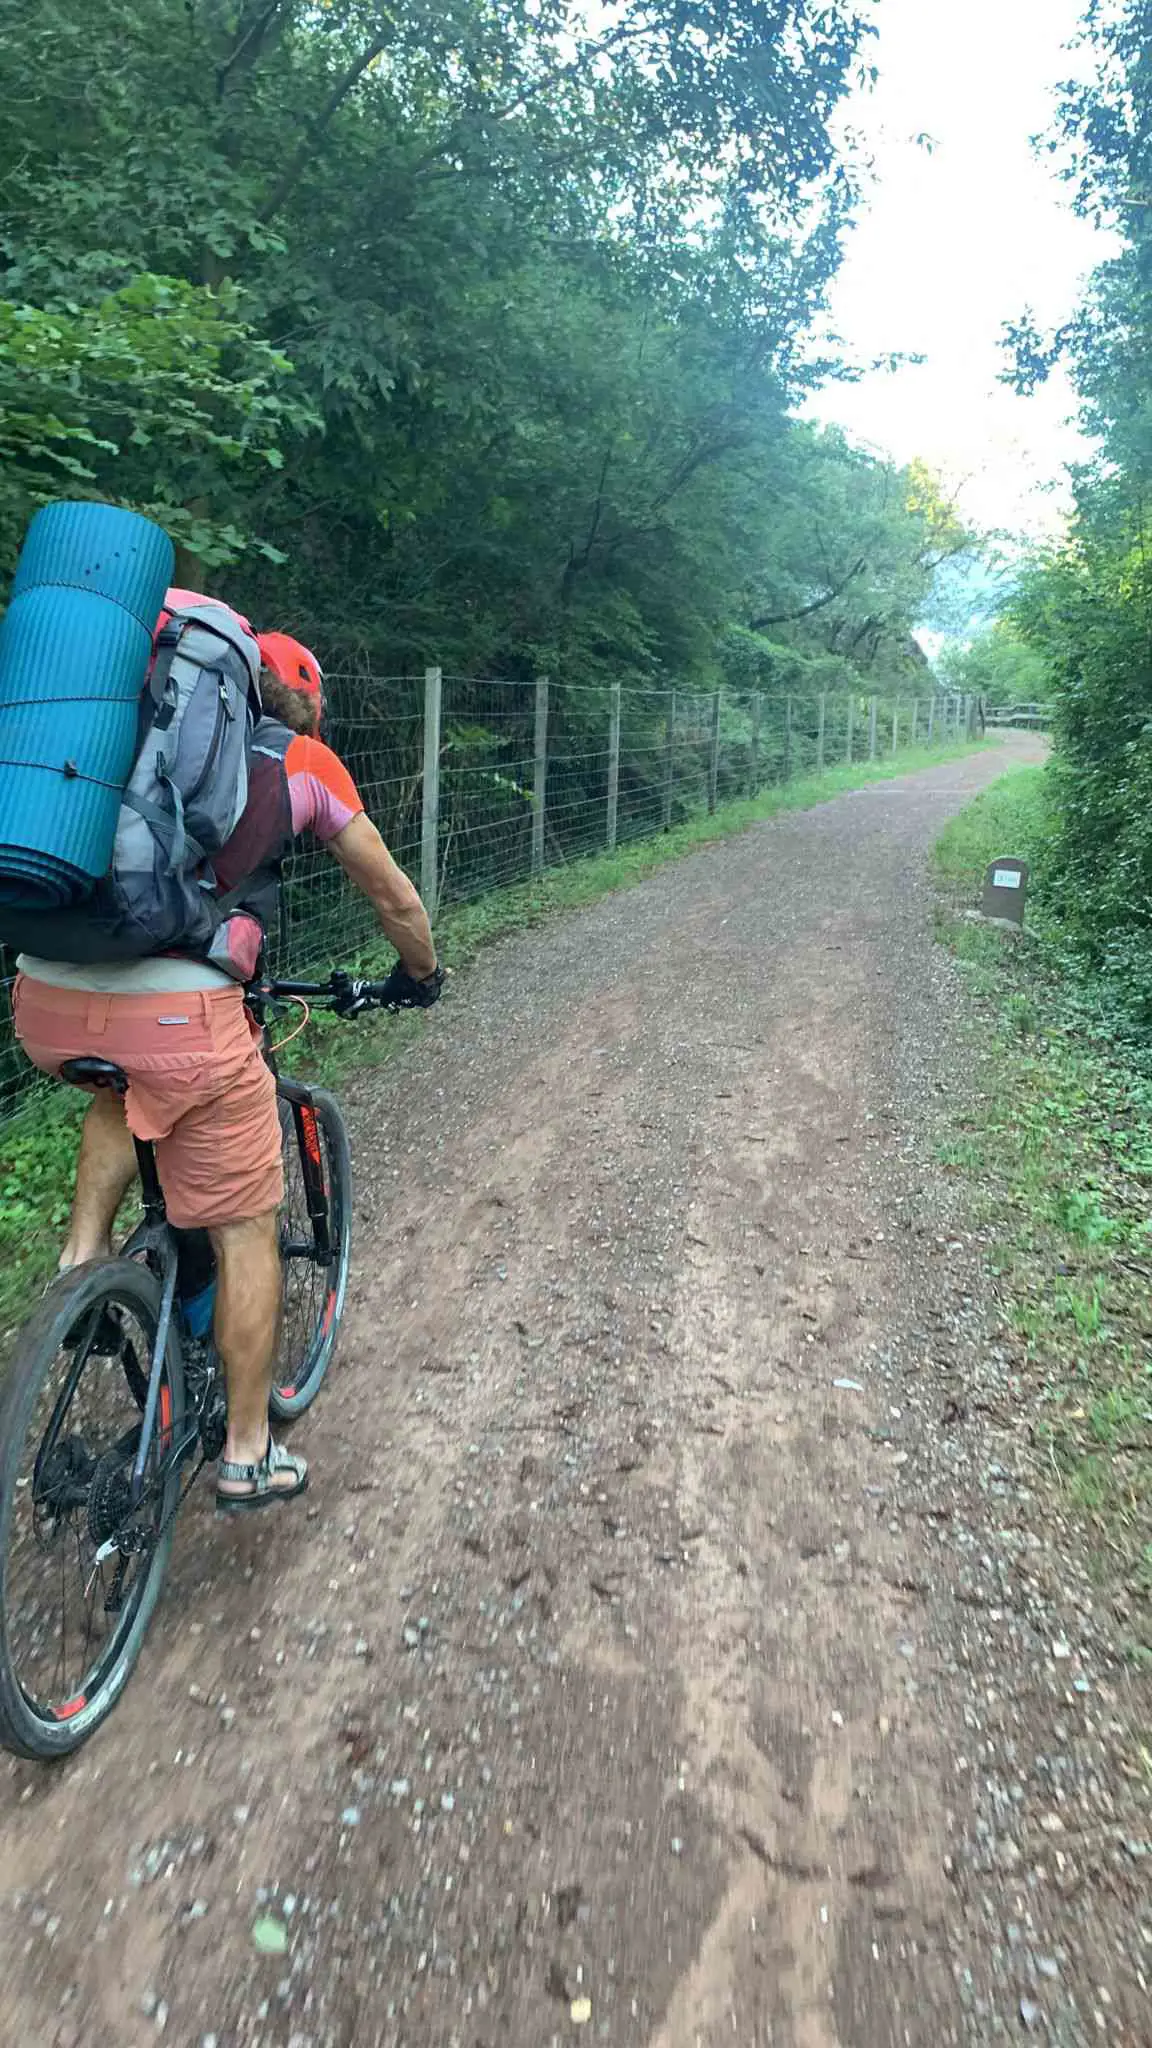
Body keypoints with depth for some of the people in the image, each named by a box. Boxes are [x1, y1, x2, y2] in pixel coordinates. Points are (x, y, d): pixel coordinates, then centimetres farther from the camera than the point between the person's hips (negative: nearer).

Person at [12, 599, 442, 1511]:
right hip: (176, 1014, -5)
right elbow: (393, 897, 23)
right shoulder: (305, 761, 14)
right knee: (246, 1230, 14)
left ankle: (83, 1256, 26)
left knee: (125, 1087, 40)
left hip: (44, 1003, 5)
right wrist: (421, 974, 43)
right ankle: (249, 1454, 26)